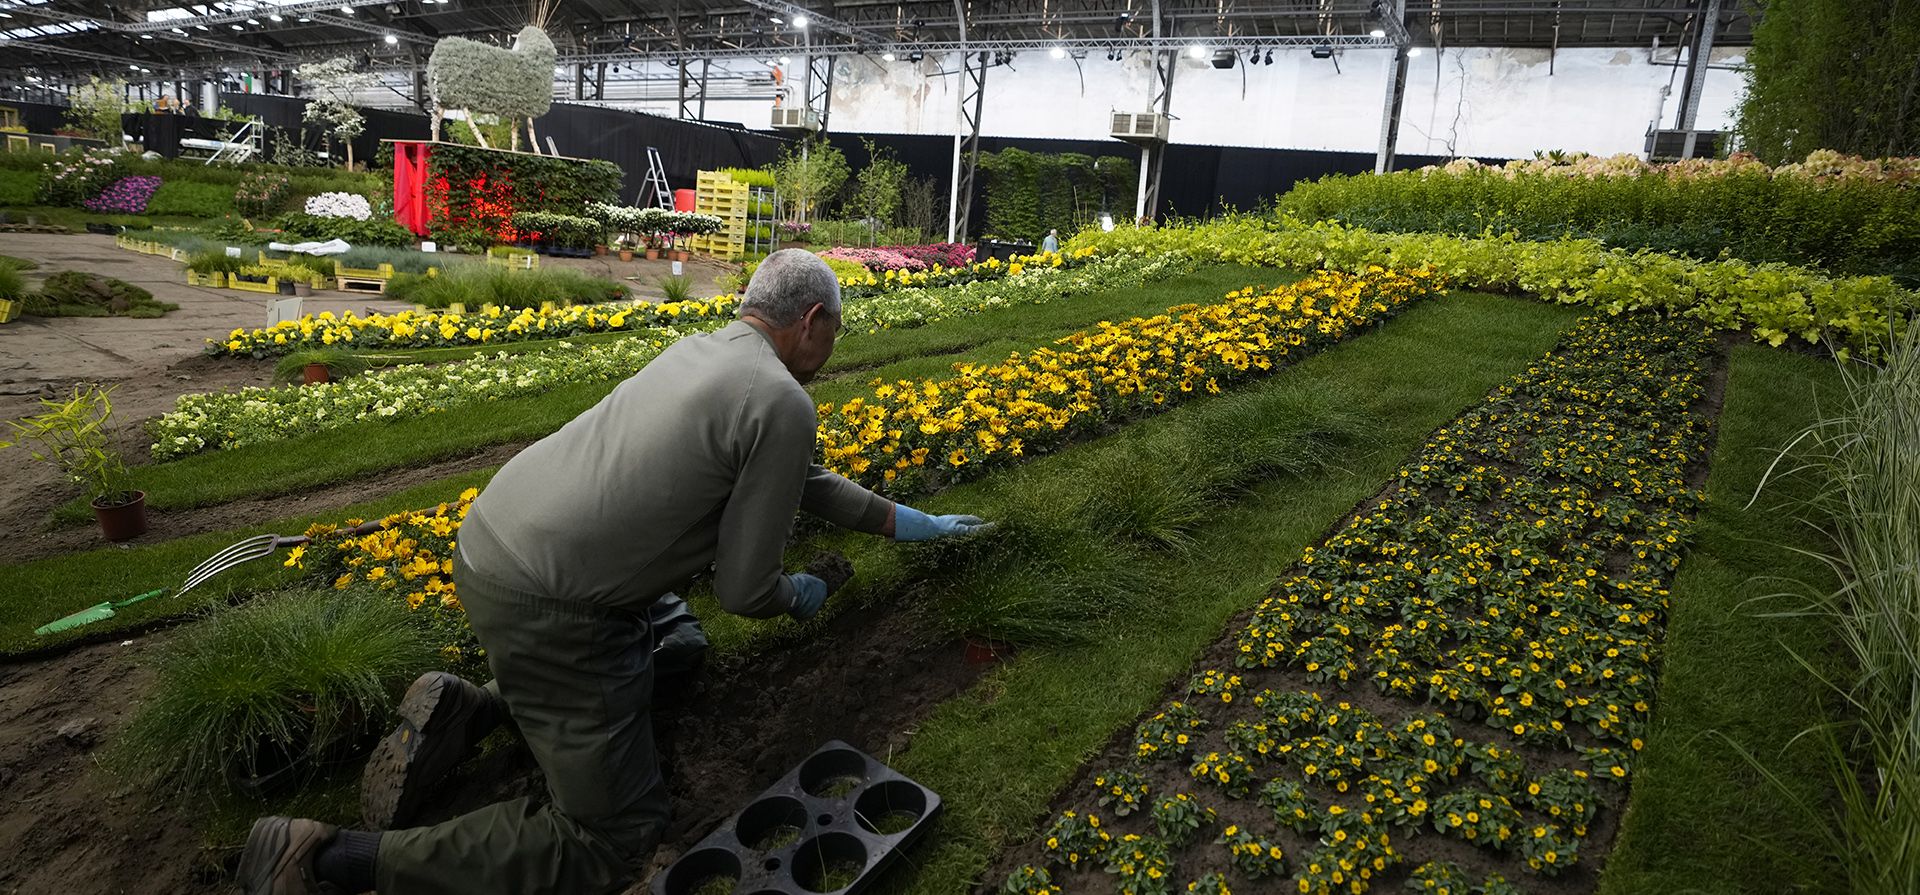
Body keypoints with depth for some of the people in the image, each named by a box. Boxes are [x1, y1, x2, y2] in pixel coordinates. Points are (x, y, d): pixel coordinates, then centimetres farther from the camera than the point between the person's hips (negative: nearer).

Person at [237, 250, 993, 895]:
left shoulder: (701, 351, 15)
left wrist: (897, 521, 36)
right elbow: (742, 591, -8)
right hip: (546, 603, -9)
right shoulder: (784, 405, -13)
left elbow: (798, 477, 29)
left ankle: (466, 711, 14)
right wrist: (796, 597, 15)